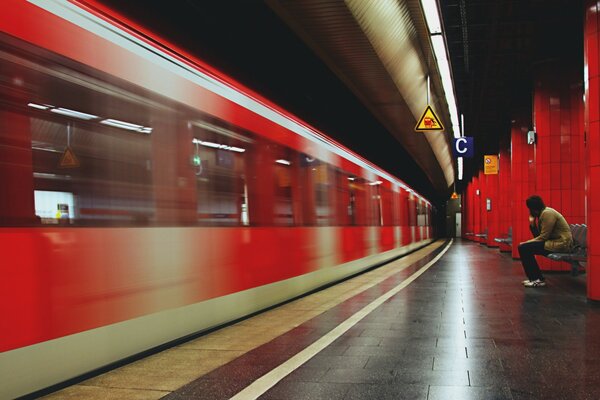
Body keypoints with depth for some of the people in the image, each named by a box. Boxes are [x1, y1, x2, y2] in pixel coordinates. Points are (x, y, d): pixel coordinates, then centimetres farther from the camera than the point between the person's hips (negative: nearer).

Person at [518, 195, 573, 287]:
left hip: (561, 244, -10)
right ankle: (534, 278, 16)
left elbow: (543, 237, -18)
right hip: (555, 242, 10)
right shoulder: (542, 213, 15)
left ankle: (537, 279, -8)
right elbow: (538, 235, 10)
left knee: (523, 248, -15)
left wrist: (527, 242, -11)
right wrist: (532, 223, 0)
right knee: (526, 247, 14)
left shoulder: (547, 213, -14)